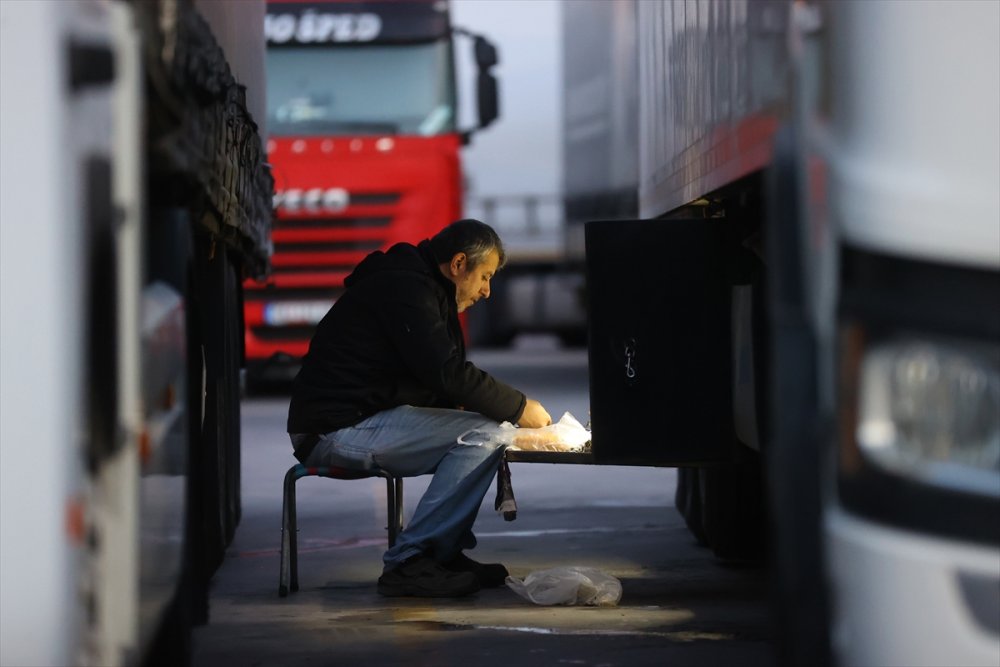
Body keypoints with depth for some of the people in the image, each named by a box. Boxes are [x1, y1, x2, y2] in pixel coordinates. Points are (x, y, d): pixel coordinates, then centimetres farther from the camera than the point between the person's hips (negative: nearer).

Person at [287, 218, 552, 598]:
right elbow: (446, 373, -21)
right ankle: (408, 563, -17)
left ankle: (446, 552, 9)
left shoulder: (411, 285, 21)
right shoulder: (406, 289, -13)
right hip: (340, 428, -11)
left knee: (488, 425, 13)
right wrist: (519, 408, -11)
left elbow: (439, 378, 22)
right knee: (482, 435, -19)